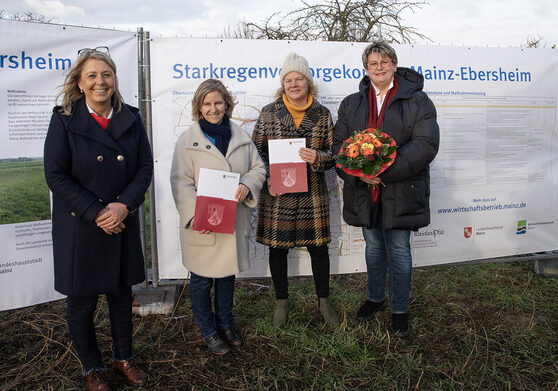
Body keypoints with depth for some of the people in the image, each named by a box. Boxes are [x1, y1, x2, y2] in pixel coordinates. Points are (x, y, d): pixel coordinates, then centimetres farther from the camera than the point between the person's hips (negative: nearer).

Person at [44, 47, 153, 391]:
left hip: (123, 223, 3)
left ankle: (125, 357, 37)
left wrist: (124, 205, -15)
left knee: (122, 293, 15)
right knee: (82, 301, 9)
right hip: (80, 227, -2)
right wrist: (96, 213, -17)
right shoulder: (64, 120, -5)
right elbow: (56, 175, -10)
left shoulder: (131, 118, 3)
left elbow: (145, 167, -1)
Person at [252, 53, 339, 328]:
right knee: (278, 248, 9)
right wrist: (268, 178, -10)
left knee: (318, 248, 9)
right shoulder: (269, 113, 2)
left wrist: (317, 157, -17)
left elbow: (332, 154, 5)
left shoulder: (322, 115, 4)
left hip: (312, 194, 1)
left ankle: (323, 301, 30)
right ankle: (282, 302, 29)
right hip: (277, 194, 0)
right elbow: (257, 151, 5)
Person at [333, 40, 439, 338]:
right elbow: (339, 143, 3)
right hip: (363, 190, 4)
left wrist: (384, 169, -23)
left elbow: (426, 144, -13)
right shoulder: (351, 104, 10)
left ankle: (399, 309, 24)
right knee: (373, 246, 18)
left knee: (399, 250, 6)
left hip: (401, 190, -3)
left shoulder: (417, 100, -2)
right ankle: (376, 298, 38)